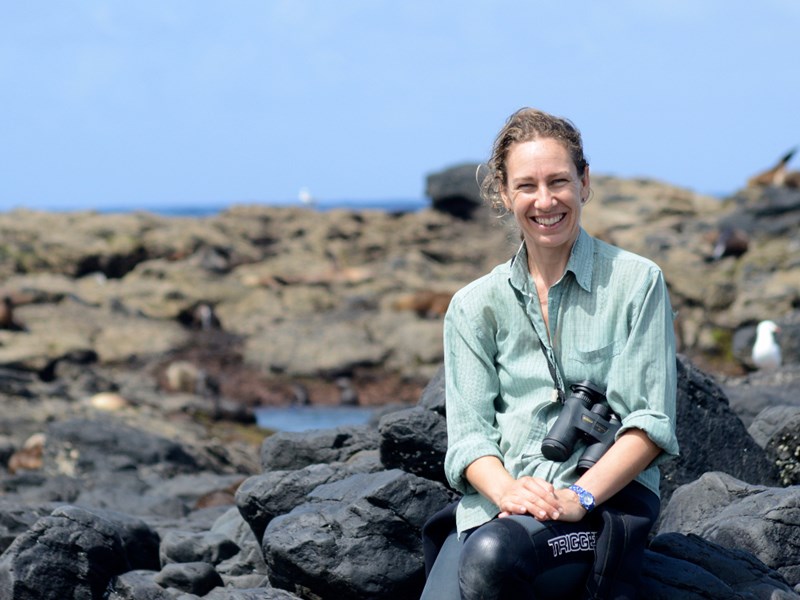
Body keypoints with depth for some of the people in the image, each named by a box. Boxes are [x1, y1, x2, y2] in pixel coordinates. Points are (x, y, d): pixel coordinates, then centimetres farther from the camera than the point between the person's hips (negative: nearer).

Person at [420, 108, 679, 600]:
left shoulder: (636, 282, 7)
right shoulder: (474, 306, 16)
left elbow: (652, 420, 0)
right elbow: (468, 432, 6)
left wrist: (580, 496, -16)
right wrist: (507, 490, -17)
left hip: (608, 495, -2)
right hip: (494, 504, 3)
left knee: (495, 553, -37)